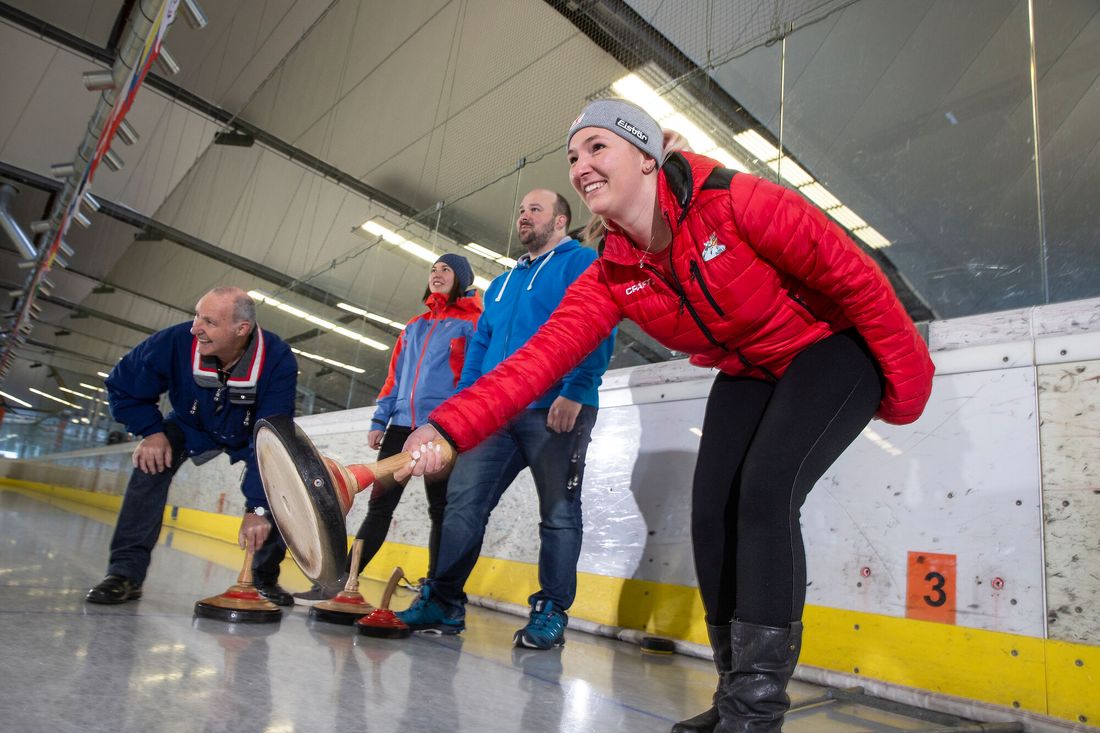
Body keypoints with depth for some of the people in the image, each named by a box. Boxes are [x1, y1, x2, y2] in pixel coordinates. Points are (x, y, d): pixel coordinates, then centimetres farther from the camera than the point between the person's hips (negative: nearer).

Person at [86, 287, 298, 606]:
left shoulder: (278, 361, -38)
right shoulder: (176, 342, -33)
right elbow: (122, 386, -12)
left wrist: (258, 508, -41)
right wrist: (151, 432, -24)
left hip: (250, 435, -1)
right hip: (193, 426, 1)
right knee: (152, 459, -26)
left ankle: (266, 577, 2)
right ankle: (127, 571, -16)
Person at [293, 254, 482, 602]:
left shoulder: (473, 322, 3)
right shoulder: (415, 325, 22)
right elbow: (394, 376, 21)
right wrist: (379, 420, 12)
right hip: (402, 425, 6)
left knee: (440, 510, 1)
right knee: (379, 504, 5)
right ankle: (341, 580, 9)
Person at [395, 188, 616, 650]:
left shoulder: (582, 263, 4)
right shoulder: (502, 283, 27)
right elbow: (480, 346, 26)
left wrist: (574, 392, -20)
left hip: (555, 411, -7)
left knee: (558, 513, -1)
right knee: (463, 500, 1)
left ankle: (551, 614, 8)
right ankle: (443, 603, 9)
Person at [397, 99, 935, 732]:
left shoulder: (738, 203, -28)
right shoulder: (611, 278, -12)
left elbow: (858, 280, -20)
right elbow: (539, 357, -23)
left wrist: (905, 389, -11)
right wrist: (448, 427, -36)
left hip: (832, 349, -5)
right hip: (747, 376, 6)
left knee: (765, 491, -24)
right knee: (711, 508, -5)